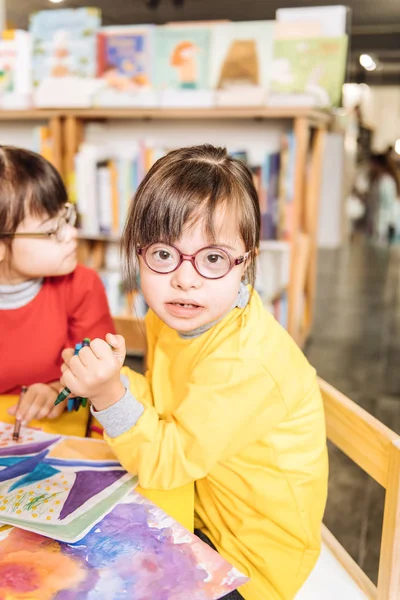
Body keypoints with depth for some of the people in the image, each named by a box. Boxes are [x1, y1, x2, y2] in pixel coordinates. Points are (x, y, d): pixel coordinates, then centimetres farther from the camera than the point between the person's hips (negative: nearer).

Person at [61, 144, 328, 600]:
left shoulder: (244, 361, -33)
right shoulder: (170, 316, -7)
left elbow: (167, 461, -26)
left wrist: (110, 396, -39)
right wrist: (110, 380, -13)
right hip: (193, 500, 7)